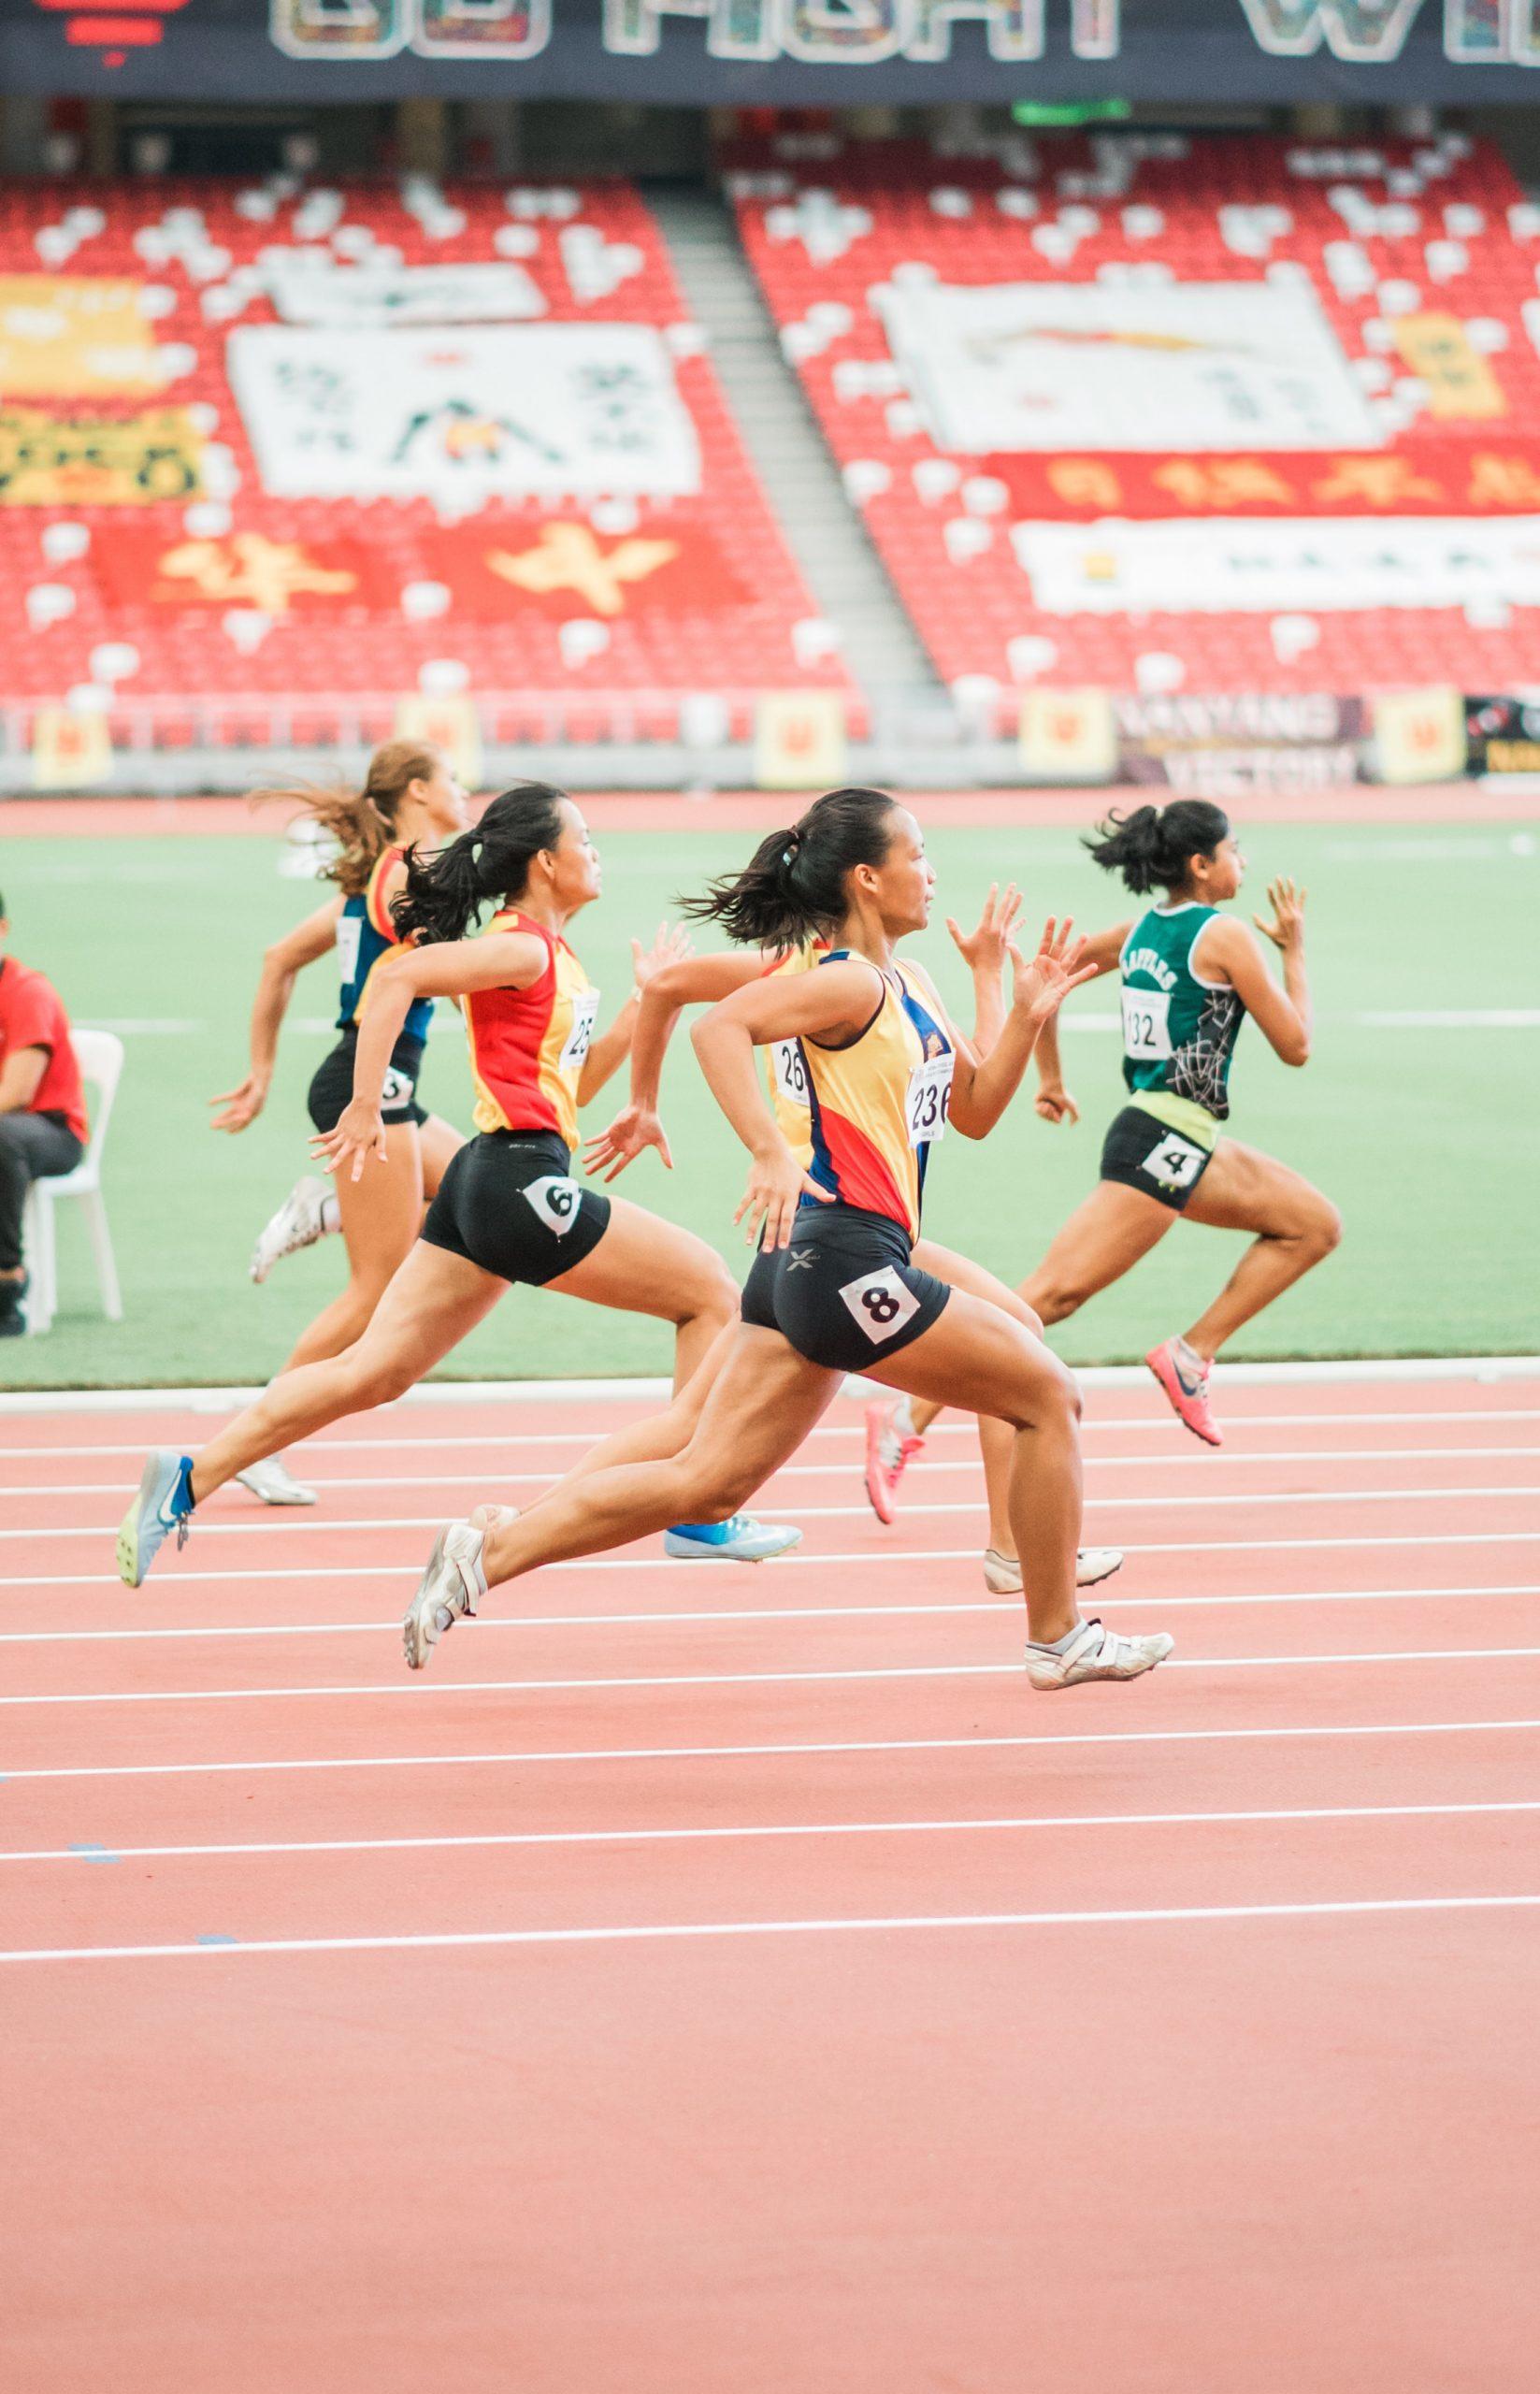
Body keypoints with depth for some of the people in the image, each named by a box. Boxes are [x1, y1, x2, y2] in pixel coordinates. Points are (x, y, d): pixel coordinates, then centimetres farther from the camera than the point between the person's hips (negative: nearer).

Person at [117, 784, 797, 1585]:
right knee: (709, 1289, 1)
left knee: (372, 1372, 4)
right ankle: (699, 1515, 5)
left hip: (485, 1186, 10)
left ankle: (189, 1478, -2)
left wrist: (643, 999, 17)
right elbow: (398, 978, -23)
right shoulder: (521, 948, -11)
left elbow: (575, 1083, 26)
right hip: (520, 1180, -10)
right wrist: (365, 1110, -24)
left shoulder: (553, 957, 19)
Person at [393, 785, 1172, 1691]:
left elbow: (974, 1110, 25)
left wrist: (1028, 1016, 10)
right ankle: (1059, 1639, 11)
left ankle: (487, 1552, 0)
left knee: (706, 1482, 5)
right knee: (1049, 1396, 2)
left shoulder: (911, 985, 18)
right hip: (846, 1254, -10)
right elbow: (721, 1026, -28)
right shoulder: (848, 982, -12)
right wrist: (771, 1153, -36)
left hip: (808, 1270, 10)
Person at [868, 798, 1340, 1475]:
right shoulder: (1226, 937, -10)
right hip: (1163, 1143, -10)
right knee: (1052, 1295, -14)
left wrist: (1050, 1077, 28)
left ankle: (1191, 1355, 8)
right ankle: (911, 1423, -18)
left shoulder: (1140, 930, 13)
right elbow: (1295, 1046, -5)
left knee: (1316, 1224, 15)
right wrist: (1295, 951, 7)